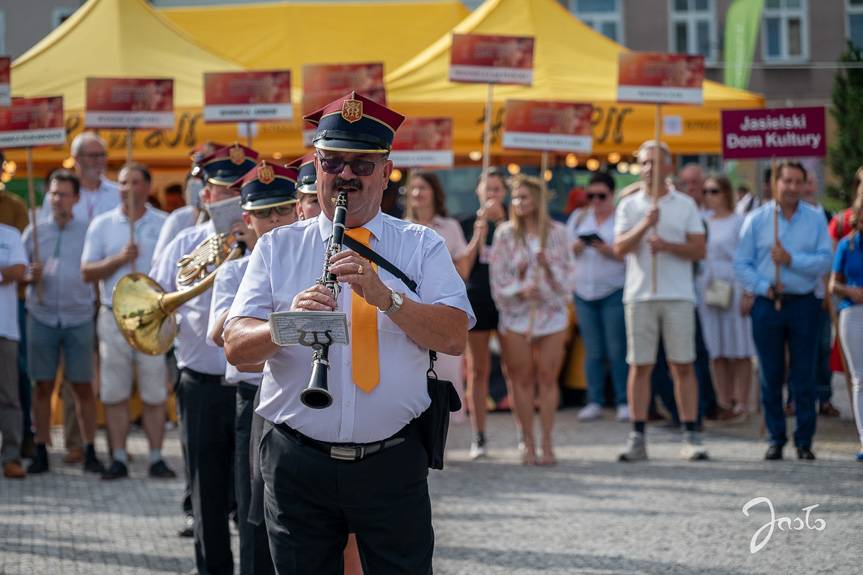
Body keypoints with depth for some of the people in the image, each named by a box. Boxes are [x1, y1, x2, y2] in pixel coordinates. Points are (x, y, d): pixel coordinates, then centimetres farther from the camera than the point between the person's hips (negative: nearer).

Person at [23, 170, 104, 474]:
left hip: (79, 319, -1)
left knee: (83, 386, 1)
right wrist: (30, 277, -9)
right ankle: (41, 453, 8)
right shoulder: (34, 232, 8)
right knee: (43, 386, 3)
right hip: (42, 317, 1)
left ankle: (90, 452, 5)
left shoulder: (88, 232, 5)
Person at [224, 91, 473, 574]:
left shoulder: (422, 247, 6)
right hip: (298, 464, 1)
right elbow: (236, 346, -2)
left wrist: (385, 297, -22)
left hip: (392, 462, -1)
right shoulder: (277, 248, 9)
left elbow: (455, 337, -7)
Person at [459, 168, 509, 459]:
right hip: (477, 300, 1)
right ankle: (478, 437, 7)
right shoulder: (467, 225, 7)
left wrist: (501, 221, -16)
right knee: (477, 370, 3)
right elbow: (463, 271, 1)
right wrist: (478, 236, -9)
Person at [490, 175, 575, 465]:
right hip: (516, 313, 0)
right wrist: (520, 290, -17)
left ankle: (547, 442, 6)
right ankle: (528, 443, 7)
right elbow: (498, 275, -1)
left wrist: (548, 265, -15)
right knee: (522, 379, 0)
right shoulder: (505, 234, 2)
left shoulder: (557, 232, 4)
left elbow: (568, 272, 4)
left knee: (548, 378, 0)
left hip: (552, 311, 0)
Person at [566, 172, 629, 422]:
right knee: (592, 350, 5)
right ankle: (594, 402, 8)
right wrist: (576, 246, -6)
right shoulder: (578, 217, 15)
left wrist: (609, 250, -19)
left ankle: (623, 402, -2)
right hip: (584, 291, 4)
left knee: (617, 349, -6)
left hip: (614, 291, -4)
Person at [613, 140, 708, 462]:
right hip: (639, 294, 1)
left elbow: (699, 249, 1)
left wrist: (667, 245, -13)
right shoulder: (629, 206, 10)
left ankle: (691, 437, 1)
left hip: (678, 295, -1)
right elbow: (620, 247, -3)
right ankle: (638, 439, 4)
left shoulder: (685, 205, 8)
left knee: (683, 365, -1)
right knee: (640, 365, 1)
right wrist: (645, 224, -17)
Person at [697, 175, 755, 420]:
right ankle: (724, 402, 7)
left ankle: (741, 402, -1)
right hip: (707, 288, 5)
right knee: (717, 350, 4)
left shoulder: (739, 222, 1)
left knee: (740, 350, -3)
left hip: (733, 287, -5)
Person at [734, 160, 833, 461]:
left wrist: (791, 260, -14)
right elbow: (741, 264, 2)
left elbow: (824, 261, -3)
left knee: (804, 377, -1)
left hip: (803, 304, 0)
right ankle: (776, 439, 12)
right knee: (771, 376, 4)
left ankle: (804, 441, 5)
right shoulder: (756, 220, 5)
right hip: (767, 305, 0)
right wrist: (763, 287, -12)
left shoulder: (816, 219, 5)